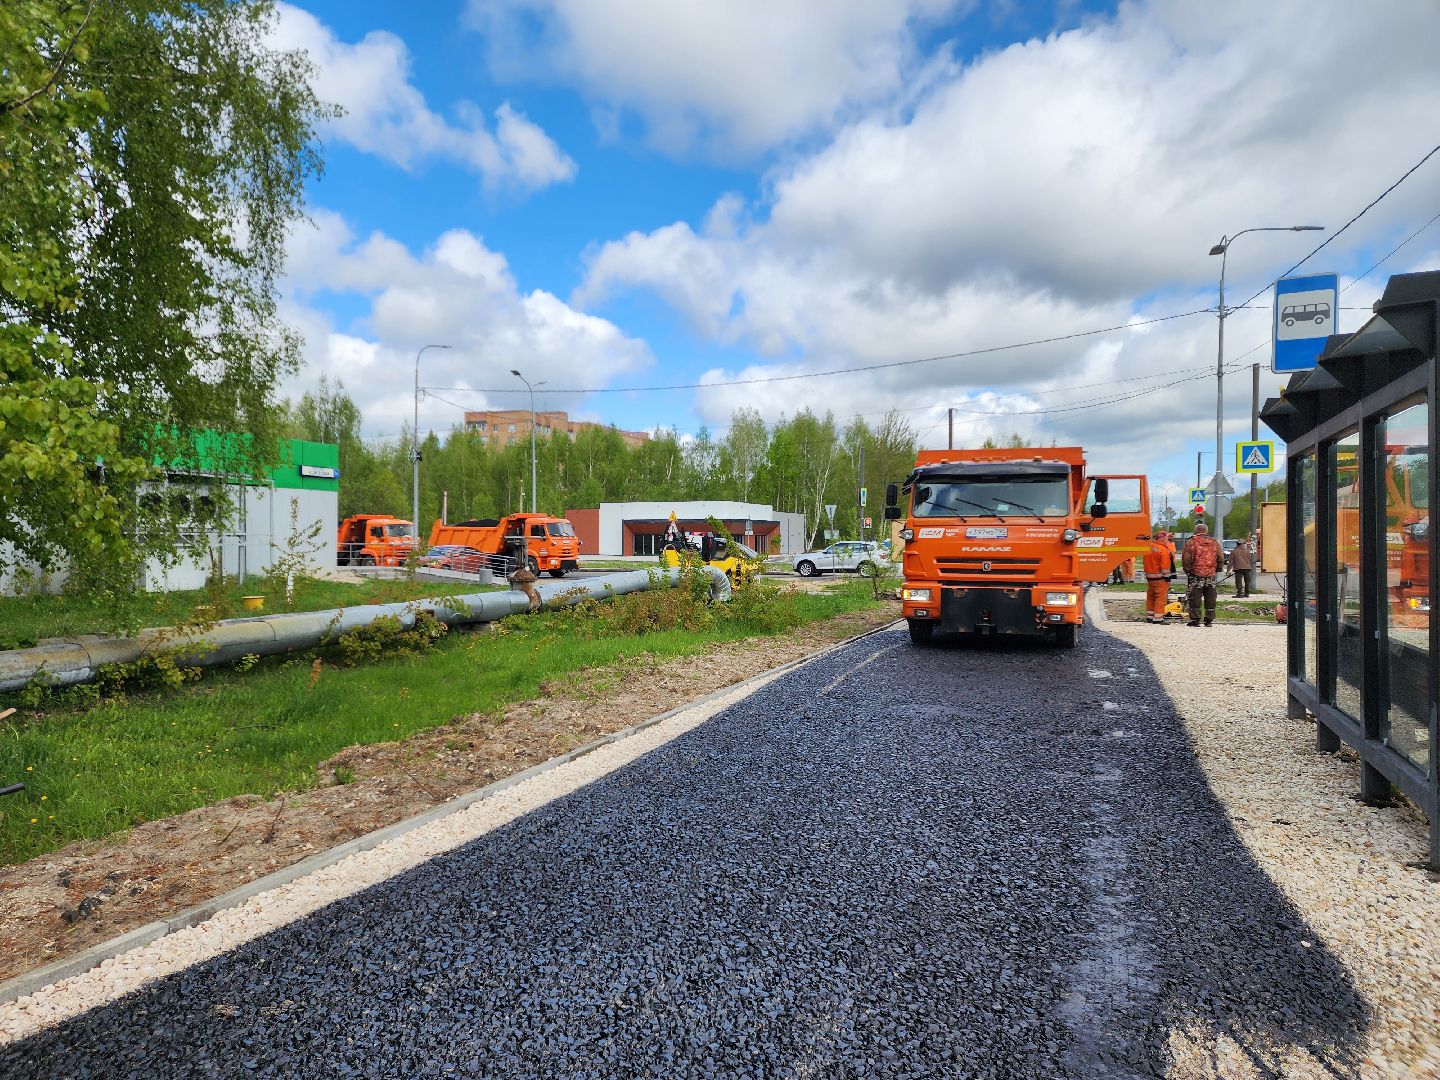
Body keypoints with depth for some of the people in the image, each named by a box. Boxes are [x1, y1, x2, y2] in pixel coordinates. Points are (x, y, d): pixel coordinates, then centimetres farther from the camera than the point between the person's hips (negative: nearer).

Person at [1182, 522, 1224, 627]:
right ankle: (1209, 620, 13)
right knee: (1210, 599, 10)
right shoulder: (1214, 542, 6)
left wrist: (1187, 570, 4)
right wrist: (1217, 570, 17)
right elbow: (1221, 558, 8)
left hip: (1195, 575, -4)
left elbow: (1186, 559, -9)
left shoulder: (1191, 542, -6)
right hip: (1211, 575, 4)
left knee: (1195, 598, 1)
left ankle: (1195, 619, -1)